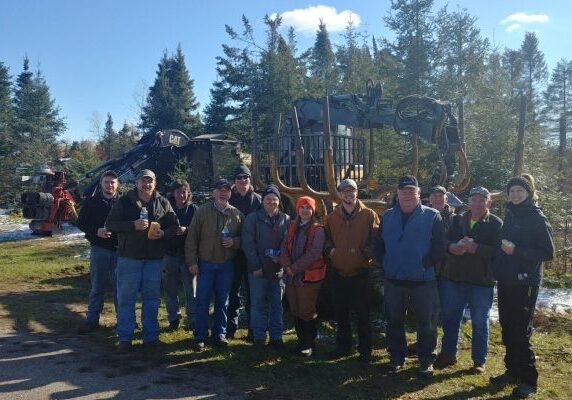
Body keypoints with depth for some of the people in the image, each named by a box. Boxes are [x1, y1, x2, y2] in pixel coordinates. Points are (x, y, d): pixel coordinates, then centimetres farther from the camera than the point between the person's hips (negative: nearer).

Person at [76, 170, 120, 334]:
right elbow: (81, 223, 5)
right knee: (97, 286, 7)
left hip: (119, 250, 0)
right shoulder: (91, 202, 5)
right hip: (99, 249, 0)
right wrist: (96, 231, -11)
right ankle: (92, 320, 17)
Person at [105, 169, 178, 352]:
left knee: (152, 297, 9)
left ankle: (151, 336, 21)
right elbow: (110, 224, -4)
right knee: (126, 297, 1)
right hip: (129, 255, -2)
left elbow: (174, 225, 10)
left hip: (154, 257, 2)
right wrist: (133, 225, -18)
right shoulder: (124, 202, 1)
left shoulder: (163, 203, 7)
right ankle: (125, 337, 11)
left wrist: (163, 233, -12)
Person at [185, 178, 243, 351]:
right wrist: (191, 261, -8)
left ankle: (220, 334, 24)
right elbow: (192, 238, -4)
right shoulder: (202, 211, -4)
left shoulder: (237, 214, 2)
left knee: (222, 301, 11)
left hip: (227, 265, 2)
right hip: (205, 264, -2)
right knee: (202, 301, 2)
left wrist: (234, 242, -13)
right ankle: (200, 337, 13)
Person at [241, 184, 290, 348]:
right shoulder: (253, 218, -2)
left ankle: (276, 337, 21)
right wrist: (255, 266, -13)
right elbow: (248, 244, -7)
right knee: (258, 304, 5)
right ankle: (259, 338, 15)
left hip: (278, 269, 3)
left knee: (277, 305, 10)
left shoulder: (285, 220, 7)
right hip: (258, 270, -3)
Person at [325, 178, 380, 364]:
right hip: (338, 271, 4)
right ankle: (343, 345, 29)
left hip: (360, 272, -4)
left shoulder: (369, 215, -4)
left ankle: (365, 349, 20)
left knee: (362, 313, 6)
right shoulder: (332, 217, 6)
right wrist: (330, 249, -1)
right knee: (341, 312, 14)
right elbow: (326, 238, 17)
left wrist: (366, 252, -17)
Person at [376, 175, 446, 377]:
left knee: (426, 322, 6)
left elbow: (440, 246, -8)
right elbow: (379, 244, 13)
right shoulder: (387, 217, 8)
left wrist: (426, 265, -12)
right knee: (394, 321, 13)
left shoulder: (432, 216, -5)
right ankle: (396, 356, 28)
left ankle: (426, 360, 22)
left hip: (423, 281, -3)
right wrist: (385, 264, 1)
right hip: (393, 280, 4)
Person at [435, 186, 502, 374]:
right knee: (449, 318, 14)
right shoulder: (458, 219, 9)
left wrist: (475, 248, -27)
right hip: (453, 277, 4)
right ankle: (448, 354, 30)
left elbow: (498, 251, -16)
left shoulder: (496, 224, -4)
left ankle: (479, 361, 23)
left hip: (482, 281, -4)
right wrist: (452, 247, -17)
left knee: (480, 323, 9)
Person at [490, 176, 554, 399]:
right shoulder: (509, 215, 11)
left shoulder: (537, 219, -8)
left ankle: (529, 380, 7)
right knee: (507, 329, 12)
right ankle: (512, 371, 25)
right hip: (506, 281, 6)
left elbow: (548, 253, -12)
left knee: (520, 332, -5)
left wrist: (517, 251, -21)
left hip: (525, 283, -6)